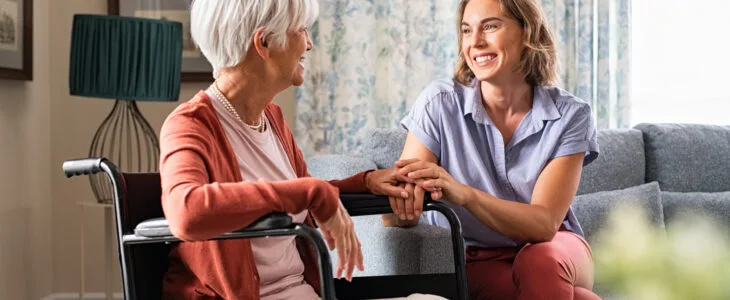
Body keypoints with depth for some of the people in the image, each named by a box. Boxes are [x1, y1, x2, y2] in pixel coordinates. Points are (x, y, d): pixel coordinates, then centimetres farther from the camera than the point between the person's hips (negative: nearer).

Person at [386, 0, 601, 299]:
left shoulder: (568, 115, -10)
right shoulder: (440, 103, -11)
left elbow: (545, 224, -21)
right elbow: (393, 220, -16)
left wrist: (463, 193, -38)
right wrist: (402, 202, -42)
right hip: (473, 261, -1)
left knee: (539, 263, -34)